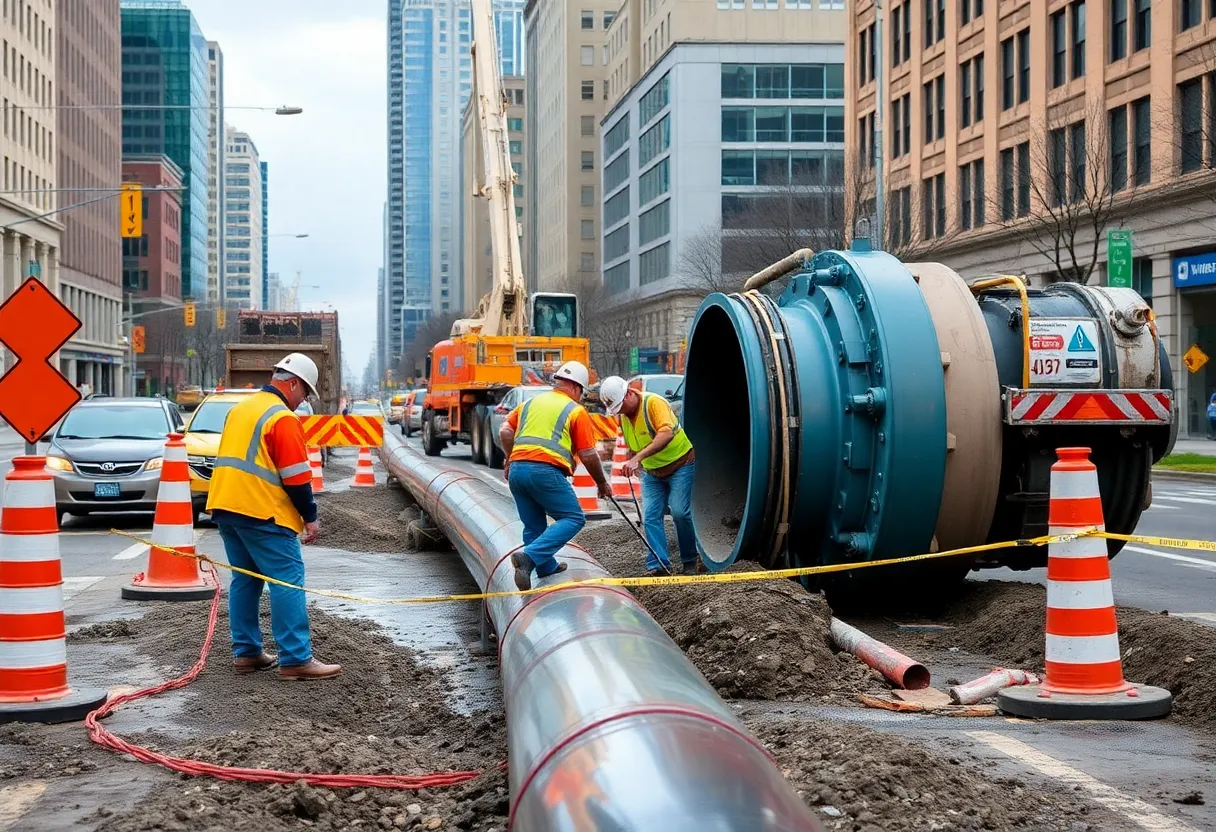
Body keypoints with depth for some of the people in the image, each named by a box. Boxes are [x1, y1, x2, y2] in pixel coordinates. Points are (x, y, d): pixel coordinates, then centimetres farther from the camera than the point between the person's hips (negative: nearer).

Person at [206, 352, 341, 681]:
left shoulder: (240, 409, 17)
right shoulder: (283, 419, -12)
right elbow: (295, 476, -14)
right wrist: (310, 517, -6)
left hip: (225, 506, 9)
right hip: (261, 513, -9)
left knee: (245, 580, 15)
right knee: (288, 581, -8)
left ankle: (246, 652, 16)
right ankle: (296, 659, -11)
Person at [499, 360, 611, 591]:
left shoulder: (531, 402, 22)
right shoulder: (576, 411, 6)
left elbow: (505, 431, 18)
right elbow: (588, 455, 4)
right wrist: (602, 483, 17)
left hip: (517, 469, 7)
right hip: (546, 470, -7)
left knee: (534, 526, 18)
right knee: (573, 519, -2)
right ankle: (529, 556, -18)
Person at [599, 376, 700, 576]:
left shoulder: (654, 402, -25)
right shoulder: (623, 415, -1)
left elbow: (666, 433, -42)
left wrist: (638, 457, -49)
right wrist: (633, 465, 1)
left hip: (680, 464, -7)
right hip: (652, 473, 7)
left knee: (680, 512, -12)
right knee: (650, 516, -5)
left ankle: (690, 561, 6)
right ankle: (657, 566, -5)